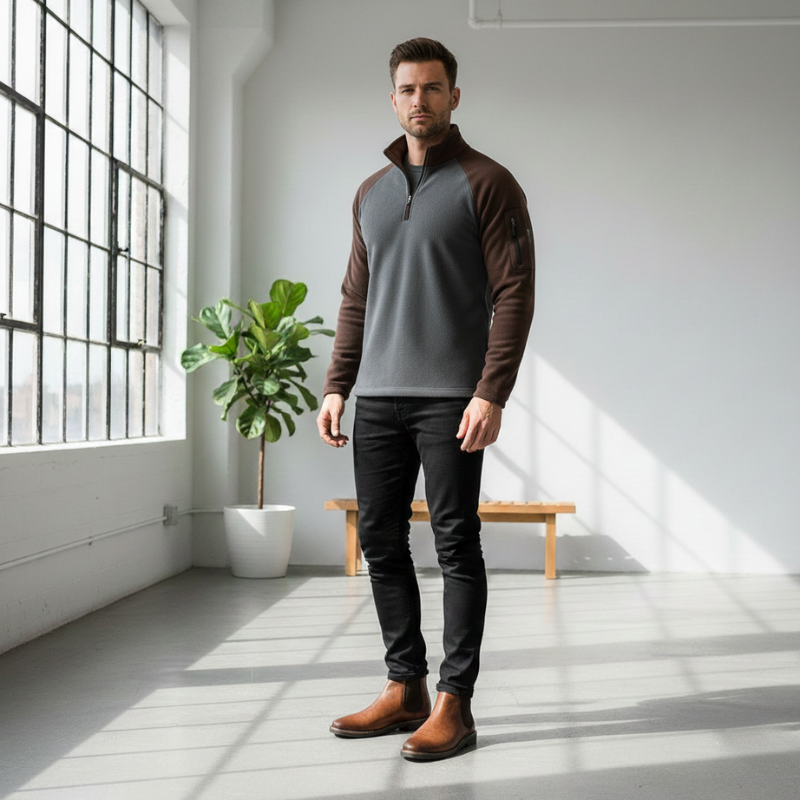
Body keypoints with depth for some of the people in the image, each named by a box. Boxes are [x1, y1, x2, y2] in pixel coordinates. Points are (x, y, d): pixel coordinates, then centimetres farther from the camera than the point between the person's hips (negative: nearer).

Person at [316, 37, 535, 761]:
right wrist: (336, 387, 10)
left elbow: (514, 292, -7)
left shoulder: (486, 183, 0)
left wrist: (491, 394, -16)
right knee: (381, 541, 7)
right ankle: (405, 689, 19)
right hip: (376, 397, 6)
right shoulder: (371, 193, 18)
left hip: (450, 399, -6)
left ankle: (454, 703, 5)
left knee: (456, 545, -2)